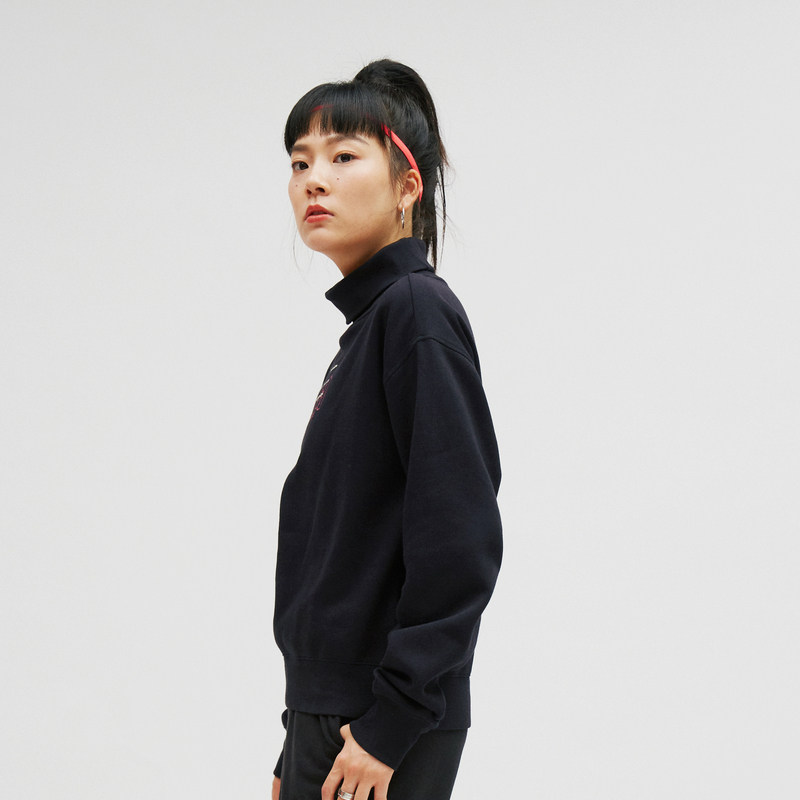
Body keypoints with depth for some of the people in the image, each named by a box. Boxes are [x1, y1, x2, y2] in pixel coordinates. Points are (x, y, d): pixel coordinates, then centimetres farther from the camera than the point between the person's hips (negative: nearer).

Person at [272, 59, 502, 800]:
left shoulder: (419, 312, -13)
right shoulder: (363, 326, 14)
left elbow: (461, 543, -20)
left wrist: (390, 720, -19)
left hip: (386, 733, -9)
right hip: (330, 714, 9)